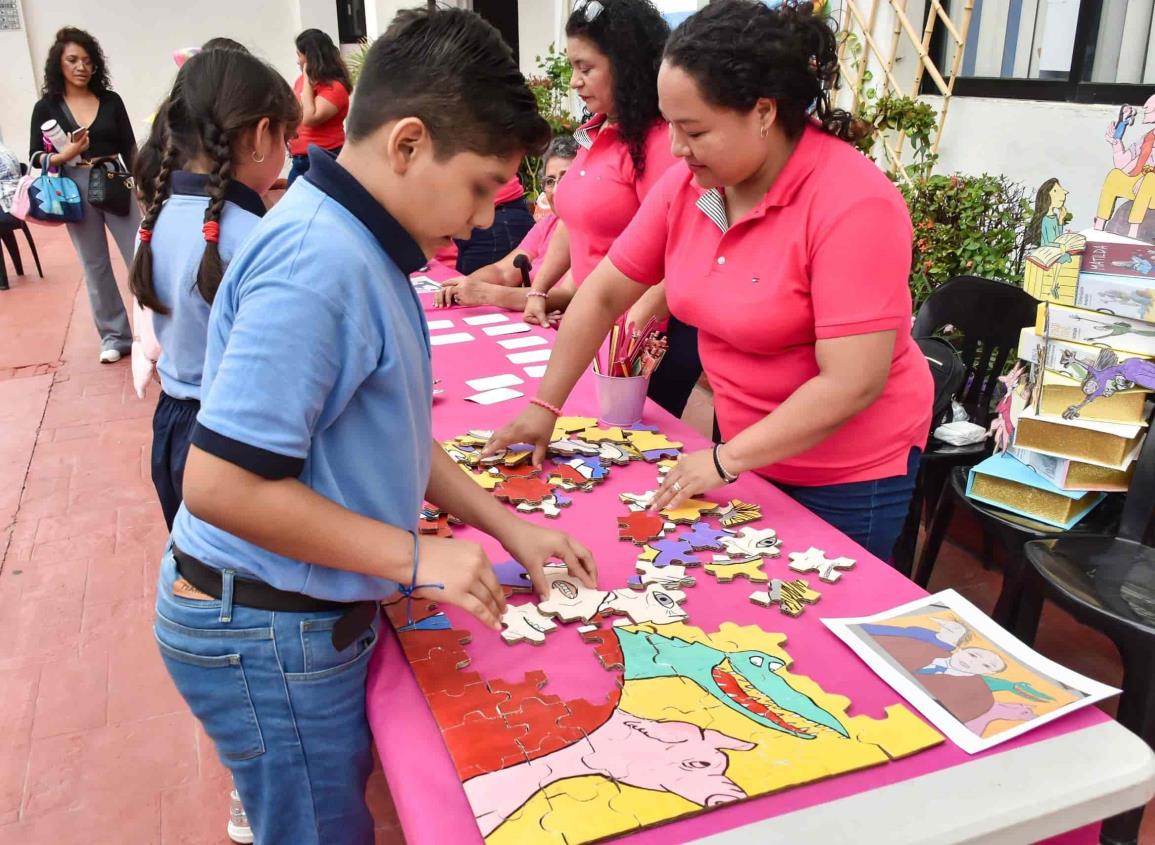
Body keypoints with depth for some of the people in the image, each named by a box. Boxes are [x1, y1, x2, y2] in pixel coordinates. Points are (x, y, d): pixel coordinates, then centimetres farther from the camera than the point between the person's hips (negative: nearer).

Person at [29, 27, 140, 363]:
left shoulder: (111, 100, 3)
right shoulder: (46, 107, 1)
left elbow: (129, 148, 7)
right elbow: (36, 157, 0)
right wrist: (65, 155, -18)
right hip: (76, 191, 0)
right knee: (95, 266, 7)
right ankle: (114, 336, 16)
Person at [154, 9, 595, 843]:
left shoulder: (354, 244, 3)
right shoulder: (320, 262, -26)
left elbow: (381, 434, 11)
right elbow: (220, 484, -28)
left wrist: (506, 526, 8)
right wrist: (415, 556, -21)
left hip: (311, 614, 8)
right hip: (269, 635, -8)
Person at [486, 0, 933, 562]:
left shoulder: (853, 205, -26)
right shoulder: (689, 182, -7)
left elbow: (853, 383, -28)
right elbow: (605, 293, 1)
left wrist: (727, 459, -23)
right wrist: (545, 405, 0)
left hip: (849, 471, -5)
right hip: (746, 448, 6)